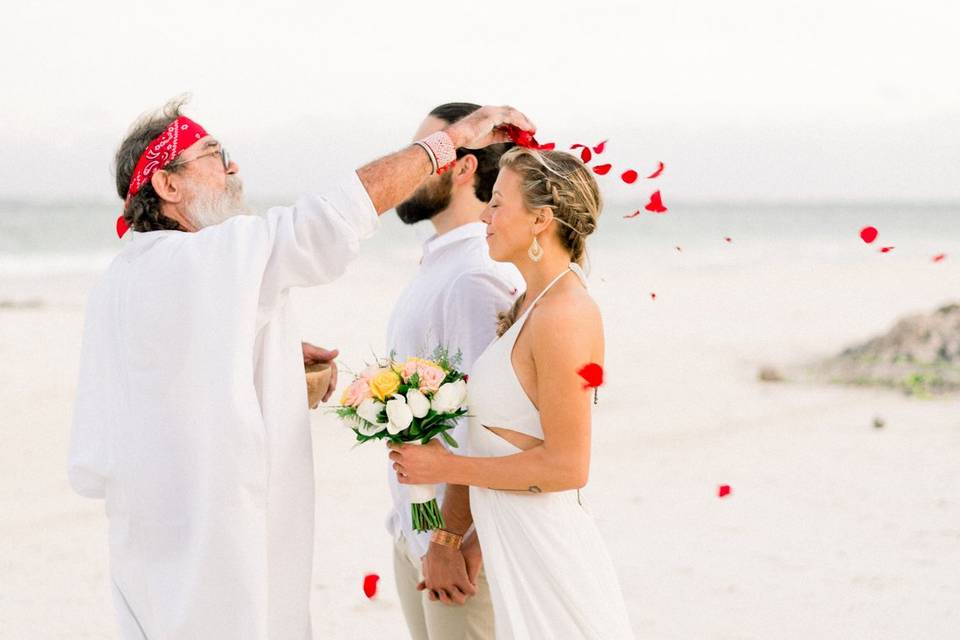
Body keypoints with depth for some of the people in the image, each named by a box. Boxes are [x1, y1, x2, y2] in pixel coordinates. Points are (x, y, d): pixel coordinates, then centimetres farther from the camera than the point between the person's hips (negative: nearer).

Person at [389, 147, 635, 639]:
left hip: (542, 552, -9)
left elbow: (566, 465, -20)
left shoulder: (563, 316, -19)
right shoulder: (530, 304, 9)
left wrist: (447, 467, -13)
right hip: (512, 541, 9)